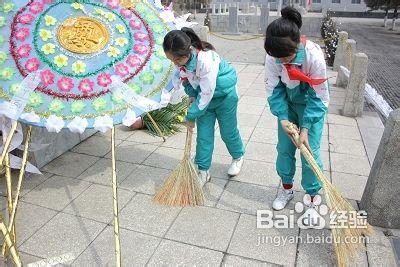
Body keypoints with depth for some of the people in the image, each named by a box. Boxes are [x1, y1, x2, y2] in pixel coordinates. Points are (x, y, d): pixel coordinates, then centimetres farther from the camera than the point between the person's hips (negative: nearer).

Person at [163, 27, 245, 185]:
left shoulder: (206, 60, -39)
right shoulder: (181, 57, -18)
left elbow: (207, 94, -32)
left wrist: (191, 116, -22)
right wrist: (191, 95, -12)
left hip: (224, 95, -5)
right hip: (203, 95, 6)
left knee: (228, 132, 10)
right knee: (203, 135, 4)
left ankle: (238, 157, 39)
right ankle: (203, 171, 16)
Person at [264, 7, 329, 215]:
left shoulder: (314, 56, -32)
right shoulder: (273, 57, -24)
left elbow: (318, 96, -23)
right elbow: (274, 89, -13)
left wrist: (306, 127, -25)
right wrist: (282, 117, -24)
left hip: (311, 105, -3)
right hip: (288, 103, 3)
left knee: (310, 151, -2)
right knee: (284, 149, 7)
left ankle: (313, 197, 18)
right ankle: (287, 188, 30)